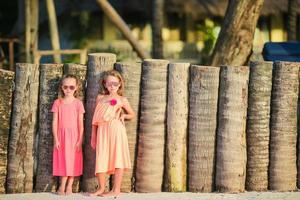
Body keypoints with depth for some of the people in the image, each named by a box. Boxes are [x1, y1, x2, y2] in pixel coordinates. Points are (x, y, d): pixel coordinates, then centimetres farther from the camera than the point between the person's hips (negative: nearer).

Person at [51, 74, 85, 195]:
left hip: (74, 135, 0)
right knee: (63, 160, 0)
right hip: (61, 135, 1)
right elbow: (55, 122, 2)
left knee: (72, 160, 1)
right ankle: (62, 187, 3)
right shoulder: (58, 103, 4)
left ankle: (69, 187, 6)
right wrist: (56, 139, -5)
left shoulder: (78, 103, 1)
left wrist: (80, 140, -5)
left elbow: (81, 124, 0)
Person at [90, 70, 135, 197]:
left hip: (116, 130, -2)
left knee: (117, 158, -6)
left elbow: (132, 115, 20)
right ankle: (101, 188, 14)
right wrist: (93, 136, 11)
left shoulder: (122, 100, 9)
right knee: (101, 159, 2)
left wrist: (123, 116, -1)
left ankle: (116, 190, -2)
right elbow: (95, 119, 14)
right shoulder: (100, 98, 14)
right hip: (102, 132, 3)